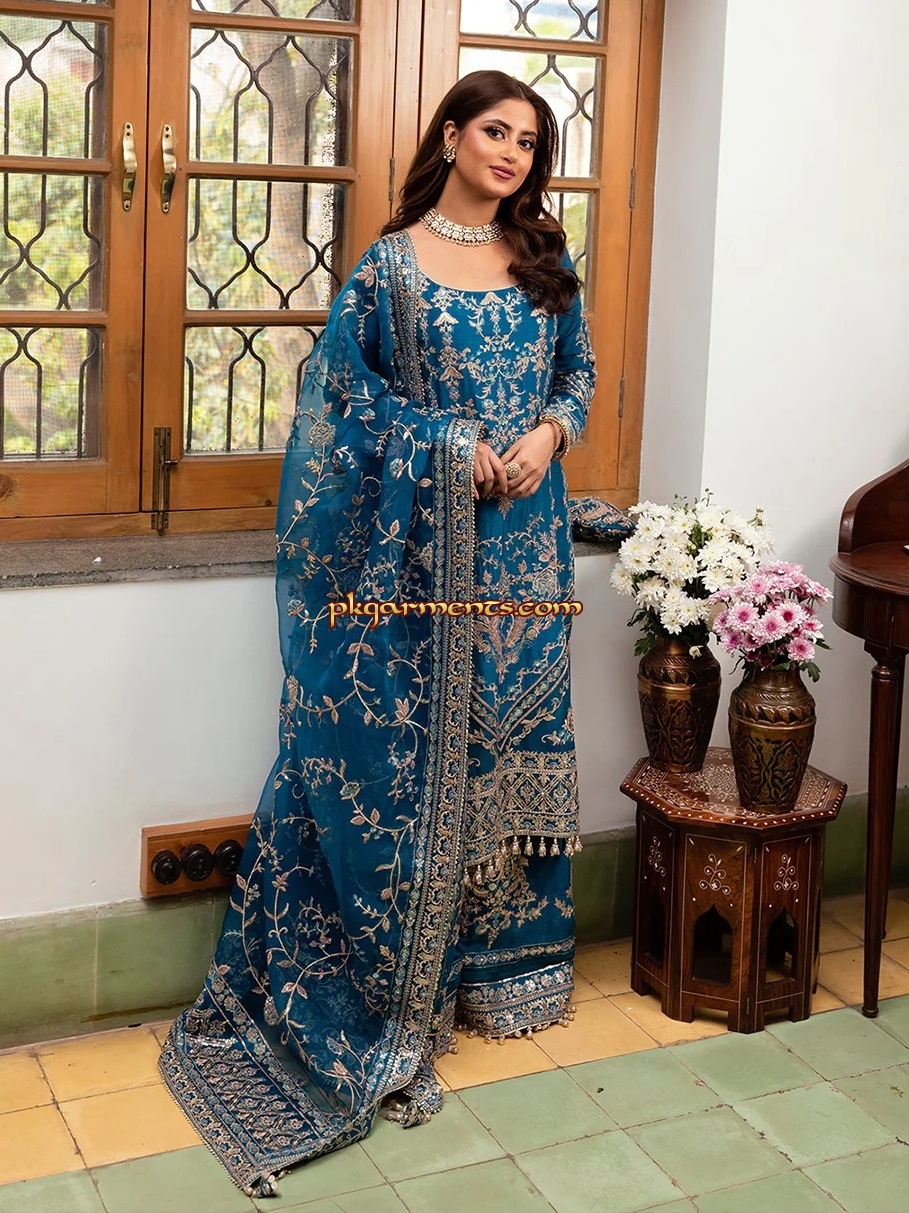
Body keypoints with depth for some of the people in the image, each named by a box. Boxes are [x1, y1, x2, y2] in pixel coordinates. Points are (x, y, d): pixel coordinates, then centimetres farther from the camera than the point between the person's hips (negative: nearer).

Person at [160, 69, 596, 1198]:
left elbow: (578, 372, 15)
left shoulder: (544, 263, 11)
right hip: (418, 534, -4)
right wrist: (447, 446, -12)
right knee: (410, 734, -4)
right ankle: (399, 972, 8)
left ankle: (501, 956, 23)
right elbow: (347, 381, -2)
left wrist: (546, 434, -6)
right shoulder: (390, 262, 0)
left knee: (512, 718, 9)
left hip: (521, 532, 4)